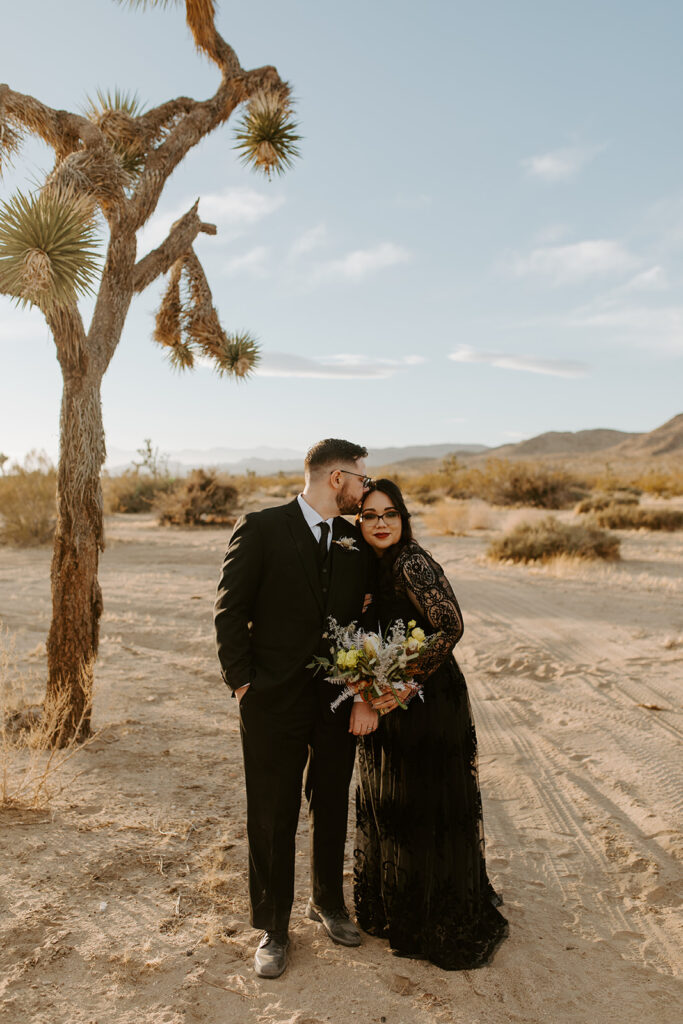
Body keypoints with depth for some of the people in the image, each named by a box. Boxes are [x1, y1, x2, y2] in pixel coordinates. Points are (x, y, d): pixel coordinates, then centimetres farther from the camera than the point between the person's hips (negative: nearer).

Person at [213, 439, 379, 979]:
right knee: (273, 820, 10)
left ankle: (328, 902, 44)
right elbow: (230, 612, -7)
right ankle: (274, 929, 32)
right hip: (275, 704, -4)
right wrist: (243, 683, -10)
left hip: (340, 703, 4)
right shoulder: (260, 529, -9)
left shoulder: (357, 540, 4)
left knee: (332, 811, 20)